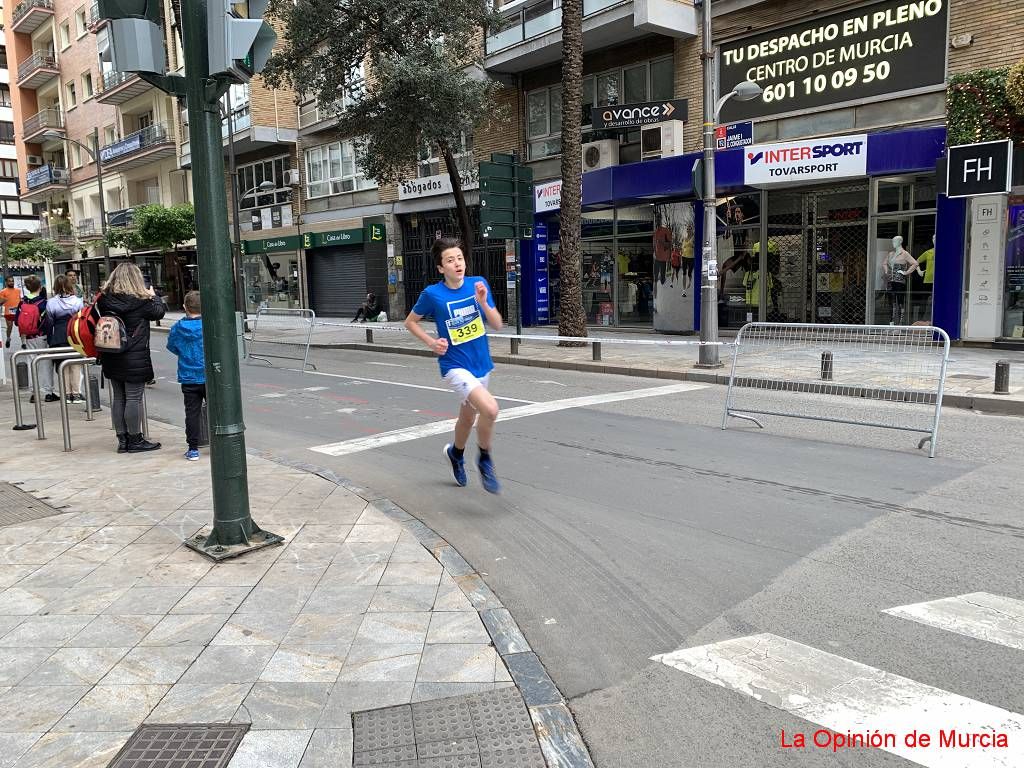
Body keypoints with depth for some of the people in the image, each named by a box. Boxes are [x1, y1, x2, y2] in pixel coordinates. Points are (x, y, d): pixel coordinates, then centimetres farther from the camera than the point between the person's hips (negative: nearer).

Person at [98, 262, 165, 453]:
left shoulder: (104, 299, 0)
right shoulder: (141, 300, -12)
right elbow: (159, 312, 4)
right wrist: (153, 296, 22)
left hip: (111, 358, 5)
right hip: (135, 358, -5)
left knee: (118, 398, 12)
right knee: (134, 398, 0)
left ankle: (122, 439, 18)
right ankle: (135, 440, 7)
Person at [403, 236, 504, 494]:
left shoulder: (479, 284, -4)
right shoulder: (432, 294, -11)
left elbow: (498, 325, -2)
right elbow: (410, 321, 4)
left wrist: (483, 303, -19)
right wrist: (431, 342, -10)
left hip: (481, 365, 5)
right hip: (455, 366, -5)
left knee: (468, 417, 23)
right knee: (490, 408, -27)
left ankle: (455, 453, 55)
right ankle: (485, 461, -2)